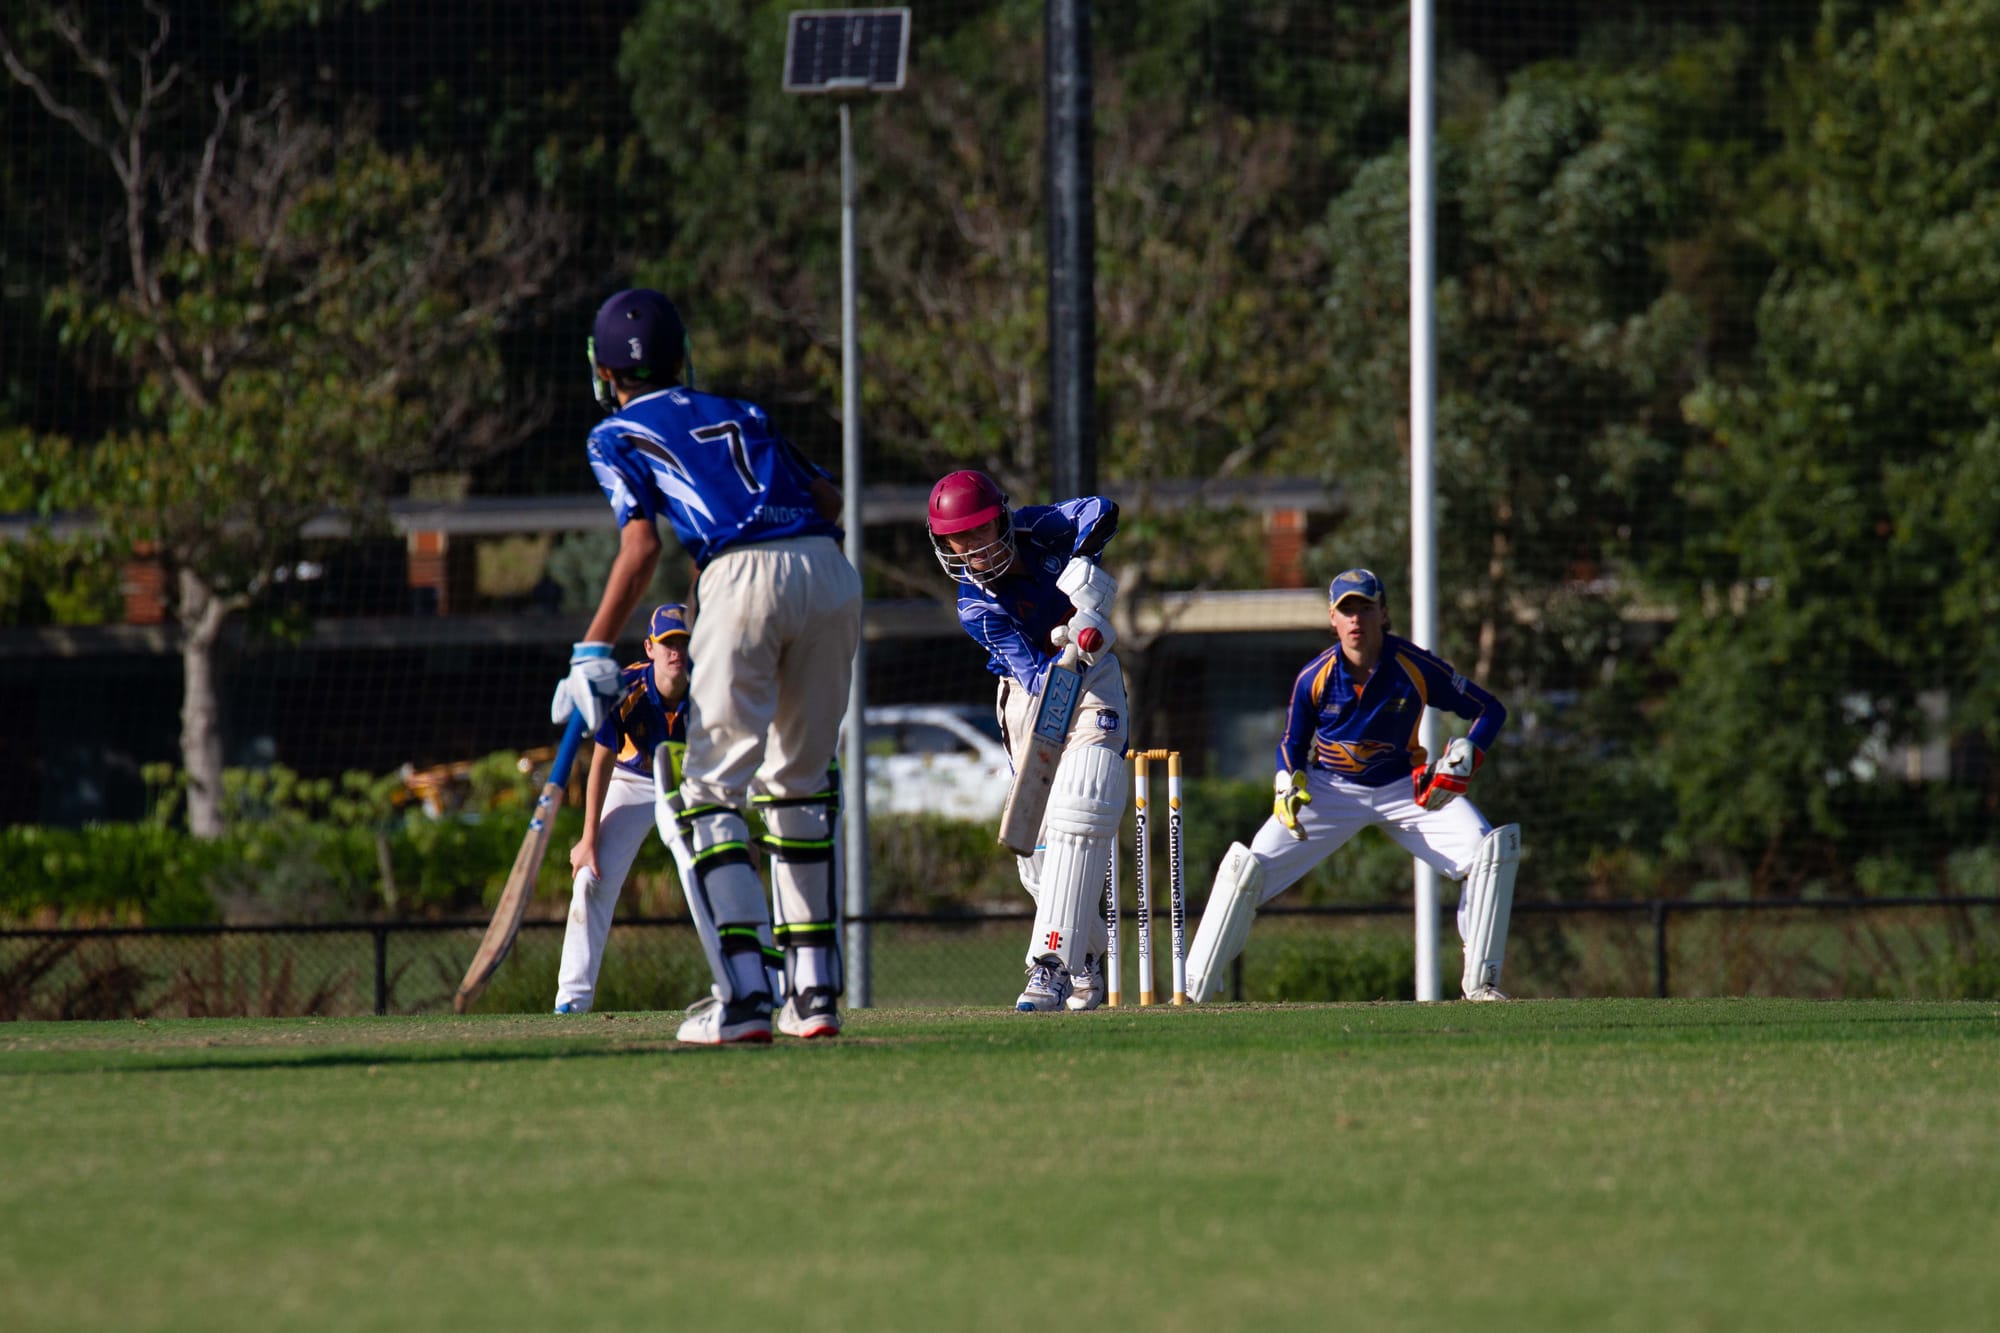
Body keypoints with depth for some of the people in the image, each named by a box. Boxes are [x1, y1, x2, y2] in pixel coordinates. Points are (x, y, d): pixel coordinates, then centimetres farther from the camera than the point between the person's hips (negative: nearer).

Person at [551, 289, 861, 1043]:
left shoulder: (618, 436, 15)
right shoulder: (739, 414, 29)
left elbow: (641, 544, 0)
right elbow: (828, 499, 20)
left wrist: (594, 651, -2)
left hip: (744, 580, -5)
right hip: (830, 569, 5)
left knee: (712, 790, -1)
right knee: (799, 784, 17)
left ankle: (743, 996, -15)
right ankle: (815, 990, 14)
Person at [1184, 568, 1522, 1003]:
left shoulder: (1416, 668, -18)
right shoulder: (1315, 678, -14)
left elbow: (1489, 710, -7)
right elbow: (1292, 743, 3)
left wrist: (1463, 758, -24)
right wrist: (1288, 786, -17)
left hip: (1404, 788, 0)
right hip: (1330, 789, 0)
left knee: (1491, 850, -21)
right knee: (1246, 868, -16)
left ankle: (1480, 980, -10)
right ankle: (1194, 991, -5)